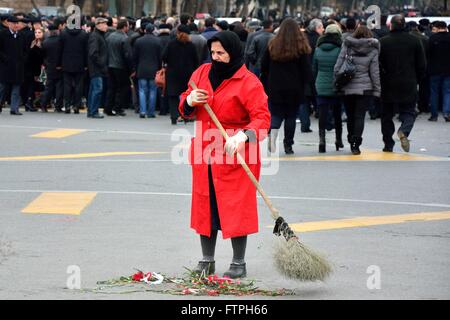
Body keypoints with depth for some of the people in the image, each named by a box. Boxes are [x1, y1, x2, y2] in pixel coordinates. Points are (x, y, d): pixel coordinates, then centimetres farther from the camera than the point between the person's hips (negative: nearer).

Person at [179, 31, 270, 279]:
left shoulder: (248, 82, -10)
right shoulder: (202, 73, 8)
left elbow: (262, 118, -17)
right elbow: (185, 109, 18)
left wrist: (243, 136, -34)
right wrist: (189, 101, -6)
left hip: (235, 155, -6)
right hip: (205, 154, 6)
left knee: (236, 207, -3)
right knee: (204, 205, 9)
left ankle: (239, 263, 8)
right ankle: (207, 260, 20)